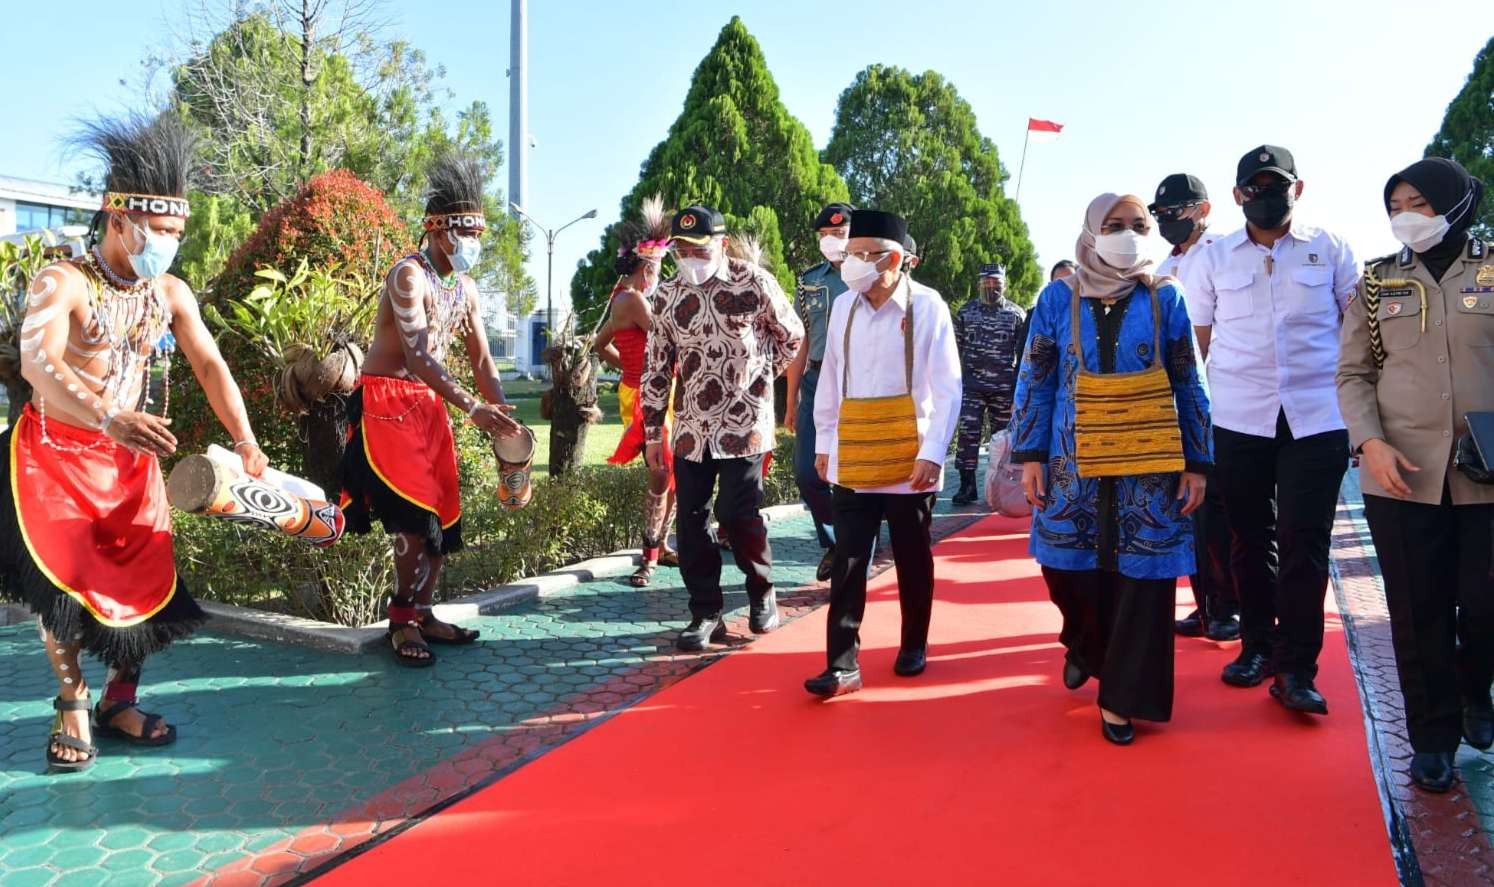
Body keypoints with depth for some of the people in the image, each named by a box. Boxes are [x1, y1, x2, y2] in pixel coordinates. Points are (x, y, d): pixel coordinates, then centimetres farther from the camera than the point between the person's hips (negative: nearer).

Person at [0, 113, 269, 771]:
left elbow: (210, 367, -1)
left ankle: (119, 702, 18)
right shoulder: (61, 284, -15)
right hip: (55, 453, -4)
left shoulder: (171, 294, 1)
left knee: (146, 579, 1)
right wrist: (109, 418, -49)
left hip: (129, 458, 5)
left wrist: (246, 444, -14)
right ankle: (72, 705, 11)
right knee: (65, 576, -10)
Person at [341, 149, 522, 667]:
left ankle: (422, 615, 19)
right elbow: (418, 357, -25)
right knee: (415, 515, -14)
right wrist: (473, 408, -33)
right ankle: (402, 621, 1)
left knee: (443, 515, 7)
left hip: (430, 405, 8)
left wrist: (501, 416, 1)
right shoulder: (409, 275, -16)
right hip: (387, 402, -8)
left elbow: (481, 360, 12)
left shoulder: (466, 289, 10)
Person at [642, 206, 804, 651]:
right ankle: (706, 614, 15)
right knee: (691, 519, 2)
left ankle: (762, 592, 20)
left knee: (737, 514, -7)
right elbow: (656, 368, 8)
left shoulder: (753, 281, -6)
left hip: (744, 422, -4)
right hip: (691, 427, 4)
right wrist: (653, 433, 8)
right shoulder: (667, 295, 5)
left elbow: (792, 335, 7)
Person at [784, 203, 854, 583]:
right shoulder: (809, 282, 12)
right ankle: (833, 544, 26)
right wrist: (792, 397, 12)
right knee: (806, 472, 4)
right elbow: (799, 343, 14)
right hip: (816, 382, 4)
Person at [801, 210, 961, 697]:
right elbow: (830, 379, 10)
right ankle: (843, 664, 7)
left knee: (913, 559, 12)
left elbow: (947, 387, -10)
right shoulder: (843, 306, 4)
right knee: (848, 562, 2)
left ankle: (914, 646, 31)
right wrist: (823, 442, 10)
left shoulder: (927, 307, -9)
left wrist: (933, 453, -15)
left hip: (909, 463, -3)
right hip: (852, 460, 3)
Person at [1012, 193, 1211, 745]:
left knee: (1143, 577, 0)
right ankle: (1085, 645, 38)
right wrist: (1029, 455, -2)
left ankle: (1121, 696, 15)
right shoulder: (1059, 297, 3)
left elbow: (1187, 385, 5)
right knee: (1067, 566, 5)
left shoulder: (1164, 299, 3)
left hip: (1149, 463, 0)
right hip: (1075, 461, 0)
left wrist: (1197, 462, 0)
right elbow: (1035, 381, 4)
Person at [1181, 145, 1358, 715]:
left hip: (1317, 417, -1)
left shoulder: (1330, 252, 6)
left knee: (1304, 543, -2)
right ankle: (1257, 644, 24)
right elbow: (1196, 344, 8)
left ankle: (1295, 669, 5)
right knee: (1250, 538, 9)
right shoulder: (1212, 260, 6)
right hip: (1239, 419, 1)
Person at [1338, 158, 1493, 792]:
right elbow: (1354, 373, 6)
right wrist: (1370, 441, -9)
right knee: (1418, 611, 5)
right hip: (1401, 474, 1)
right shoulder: (1377, 282, 7)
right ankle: (1434, 735, 21)